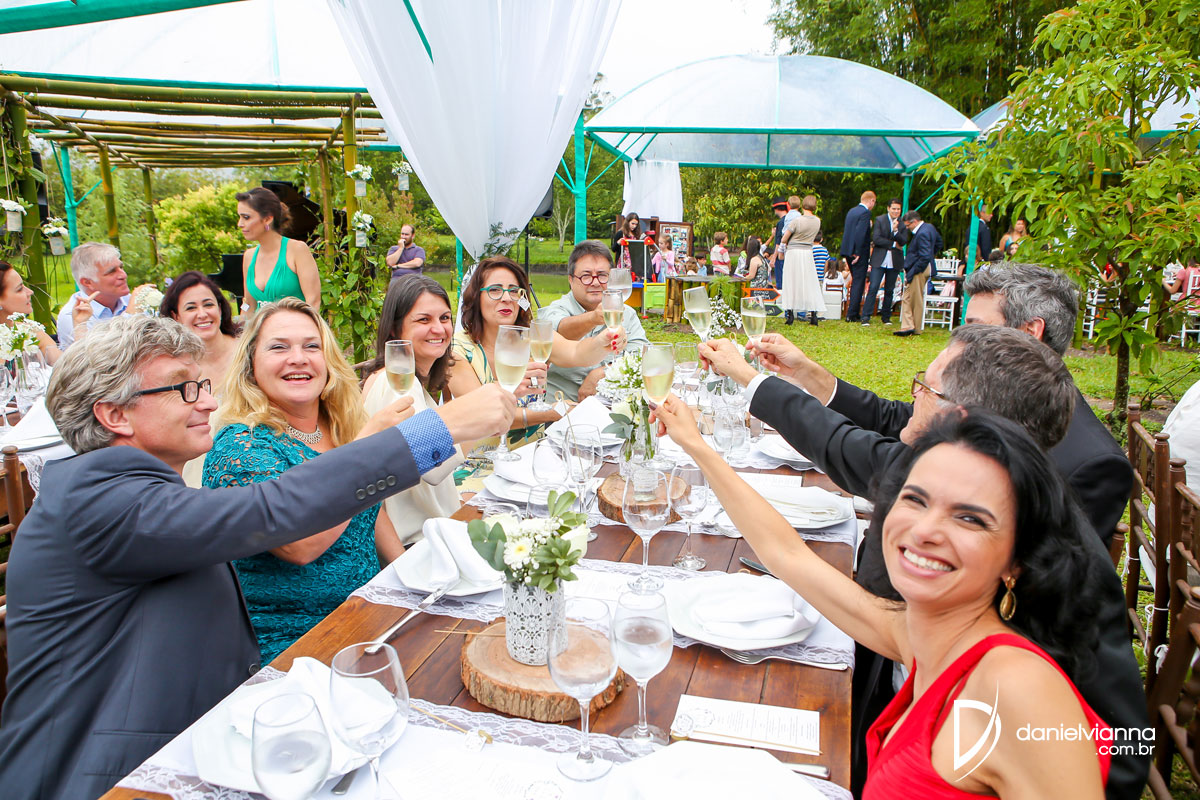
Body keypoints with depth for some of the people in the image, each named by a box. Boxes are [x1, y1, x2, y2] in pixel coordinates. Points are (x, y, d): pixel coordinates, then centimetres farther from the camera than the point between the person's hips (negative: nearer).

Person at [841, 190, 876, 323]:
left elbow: (846, 231, 16)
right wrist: (858, 253, -20)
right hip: (859, 252, -9)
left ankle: (855, 313, 21)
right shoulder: (865, 213, -13)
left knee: (855, 282, 17)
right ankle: (851, 315, -4)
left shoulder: (851, 211, 13)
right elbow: (860, 233, -22)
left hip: (848, 251, 9)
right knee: (859, 283, -3)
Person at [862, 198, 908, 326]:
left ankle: (886, 316, 17)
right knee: (873, 288, -9)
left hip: (894, 261, 2)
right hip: (879, 260, -2)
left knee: (889, 290, 7)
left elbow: (904, 241, -4)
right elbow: (876, 239, -9)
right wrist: (893, 244, -10)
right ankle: (866, 316, -7)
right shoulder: (880, 220, 1)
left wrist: (895, 231, -19)